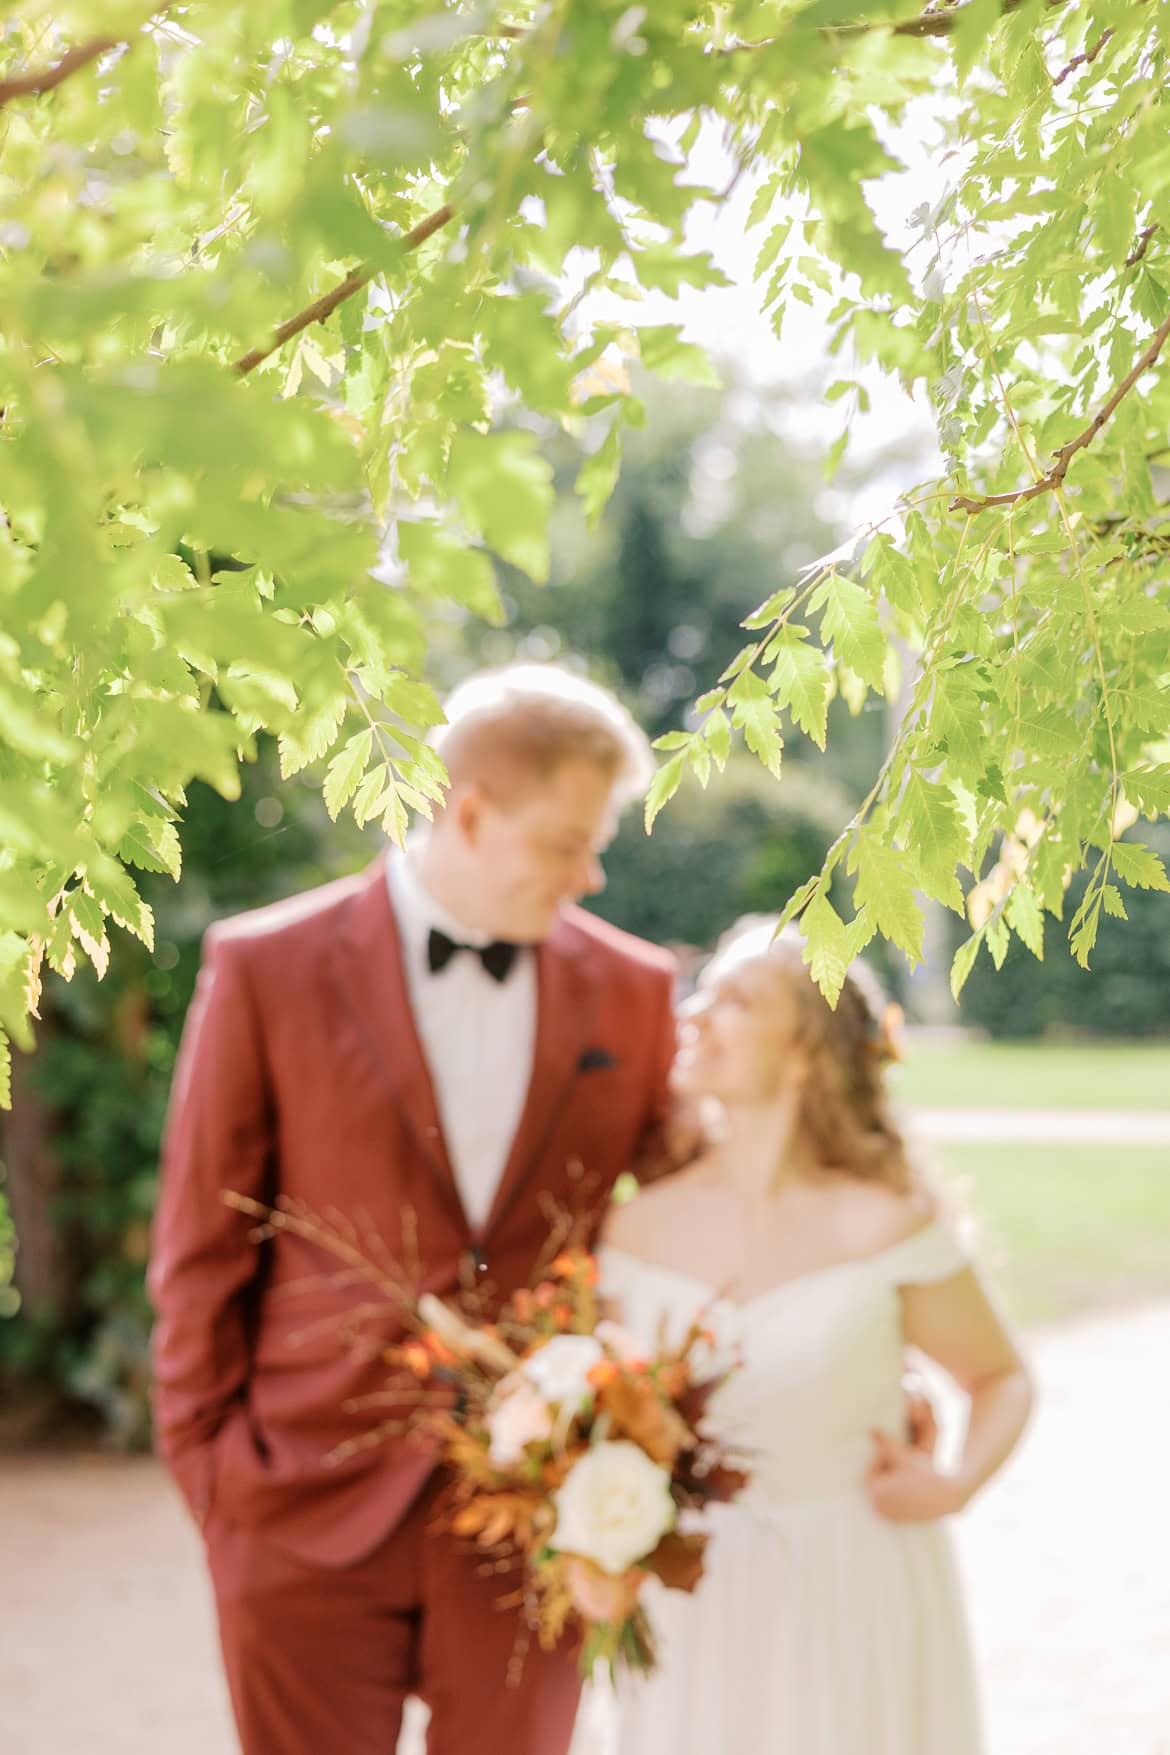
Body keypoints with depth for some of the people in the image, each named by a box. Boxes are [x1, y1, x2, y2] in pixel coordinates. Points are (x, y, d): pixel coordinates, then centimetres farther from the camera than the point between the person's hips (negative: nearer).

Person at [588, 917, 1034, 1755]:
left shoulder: (888, 1224, -11)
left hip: (854, 1599, -2)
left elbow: (1003, 1378, 2)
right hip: (695, 1613, 2)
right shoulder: (641, 1229, -4)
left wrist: (957, 1486, -14)